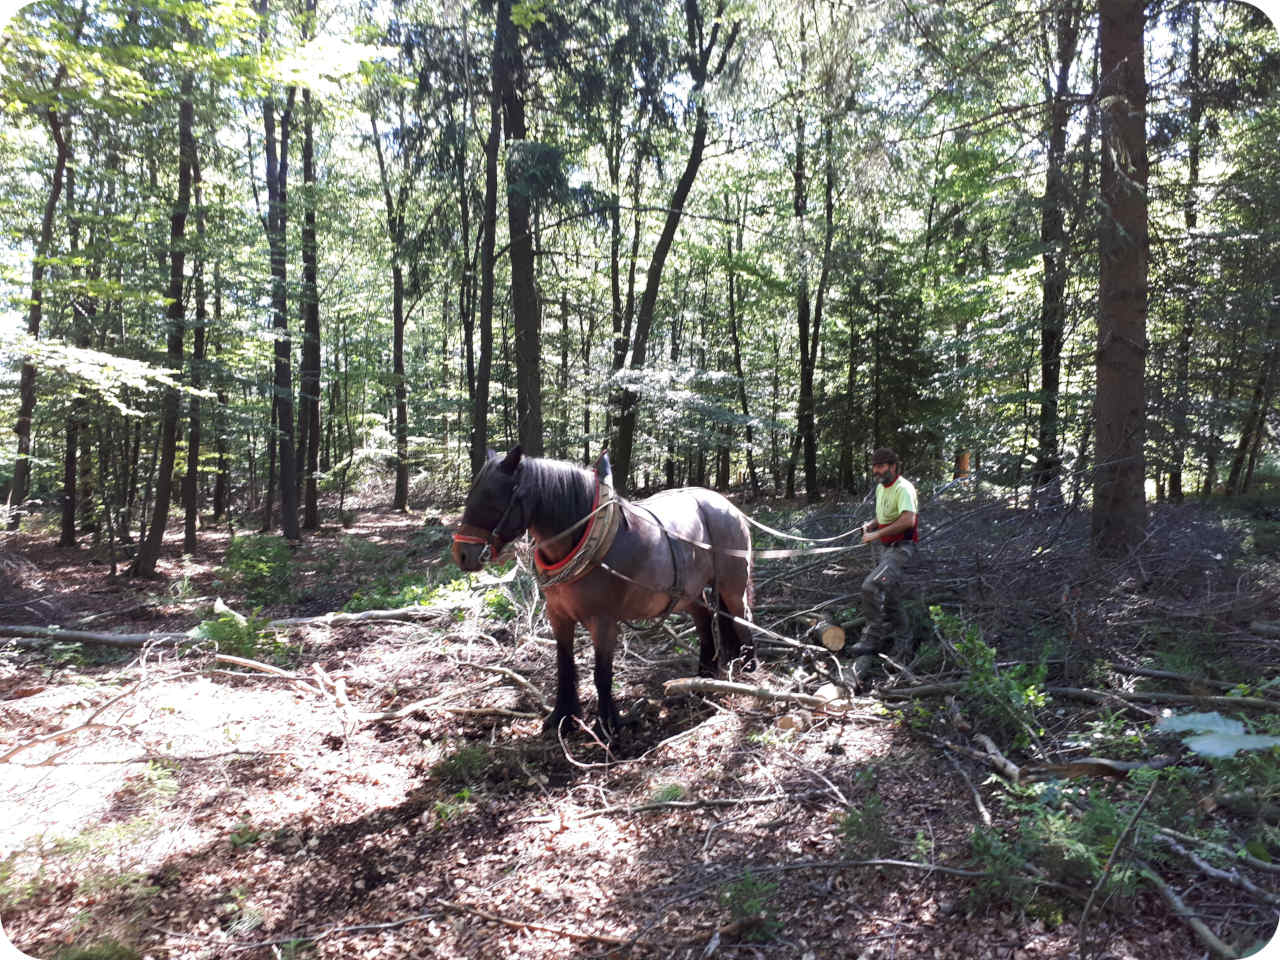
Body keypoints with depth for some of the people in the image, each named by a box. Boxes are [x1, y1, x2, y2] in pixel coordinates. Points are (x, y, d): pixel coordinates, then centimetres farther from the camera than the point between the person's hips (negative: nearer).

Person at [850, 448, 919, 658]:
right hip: (885, 548, 10)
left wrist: (877, 534, -27)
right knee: (889, 598, 16)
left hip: (901, 548, -10)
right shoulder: (880, 487, 13)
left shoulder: (903, 488, -18)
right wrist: (871, 524, 7)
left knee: (870, 587, -23)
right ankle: (903, 641, 31)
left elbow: (908, 520, -31)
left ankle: (872, 638, -15)